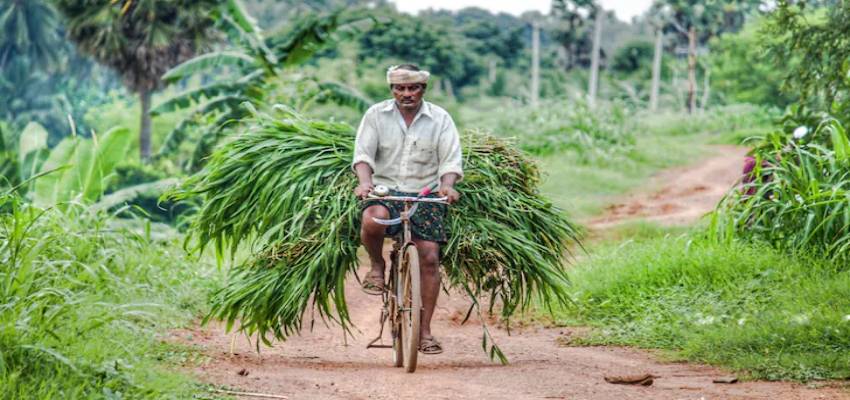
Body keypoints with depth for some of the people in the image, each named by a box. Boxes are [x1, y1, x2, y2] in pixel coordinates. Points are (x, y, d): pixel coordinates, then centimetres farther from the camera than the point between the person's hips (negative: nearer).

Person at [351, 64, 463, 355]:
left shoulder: (439, 119, 4)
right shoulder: (376, 115, 4)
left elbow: (450, 160, -2)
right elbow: (363, 153, -3)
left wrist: (447, 186, -23)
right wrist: (365, 181, -24)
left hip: (425, 195, 1)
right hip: (385, 190, -1)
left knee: (430, 258, -9)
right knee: (373, 219, -36)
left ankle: (425, 329, 2)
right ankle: (377, 266, -4)